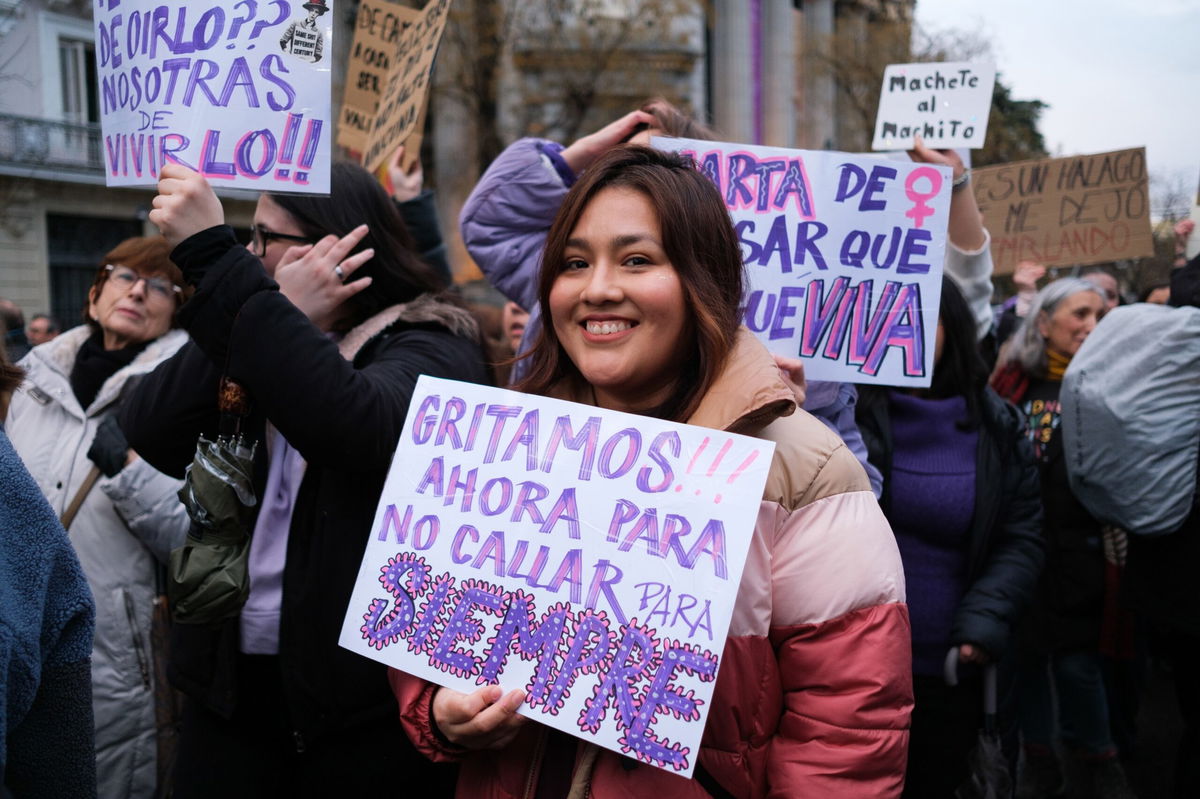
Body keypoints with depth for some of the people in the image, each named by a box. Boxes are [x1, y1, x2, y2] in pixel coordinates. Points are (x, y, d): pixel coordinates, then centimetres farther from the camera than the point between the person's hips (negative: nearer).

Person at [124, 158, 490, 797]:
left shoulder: (431, 350, -9)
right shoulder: (270, 342, 10)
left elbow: (354, 424, -32)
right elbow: (152, 436, -6)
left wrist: (212, 258, -30)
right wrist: (282, 313, -15)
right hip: (231, 682, 6)